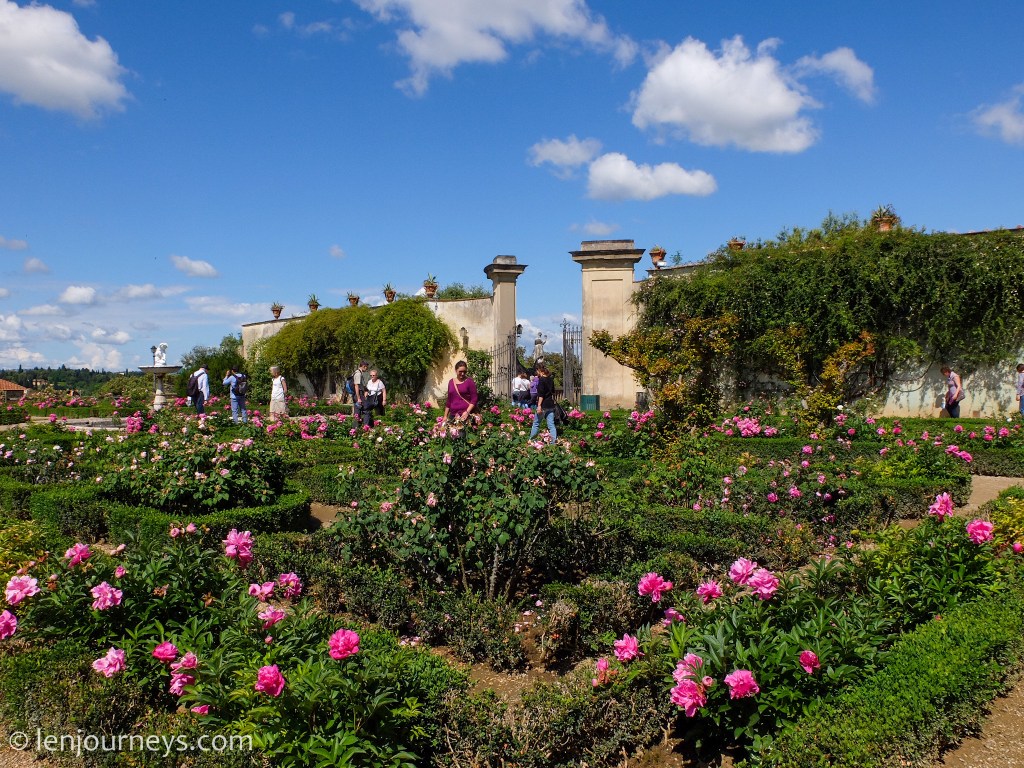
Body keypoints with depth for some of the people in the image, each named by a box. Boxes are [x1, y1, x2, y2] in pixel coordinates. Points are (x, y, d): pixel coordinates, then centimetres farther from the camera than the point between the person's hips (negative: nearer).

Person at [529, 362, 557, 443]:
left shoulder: (541, 380, -12)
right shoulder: (551, 380, 11)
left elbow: (541, 394, -19)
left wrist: (539, 405, -21)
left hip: (543, 405, -6)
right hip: (551, 405, 7)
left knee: (536, 424, 8)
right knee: (551, 425, 3)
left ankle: (531, 440, 17)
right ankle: (554, 441, -3)